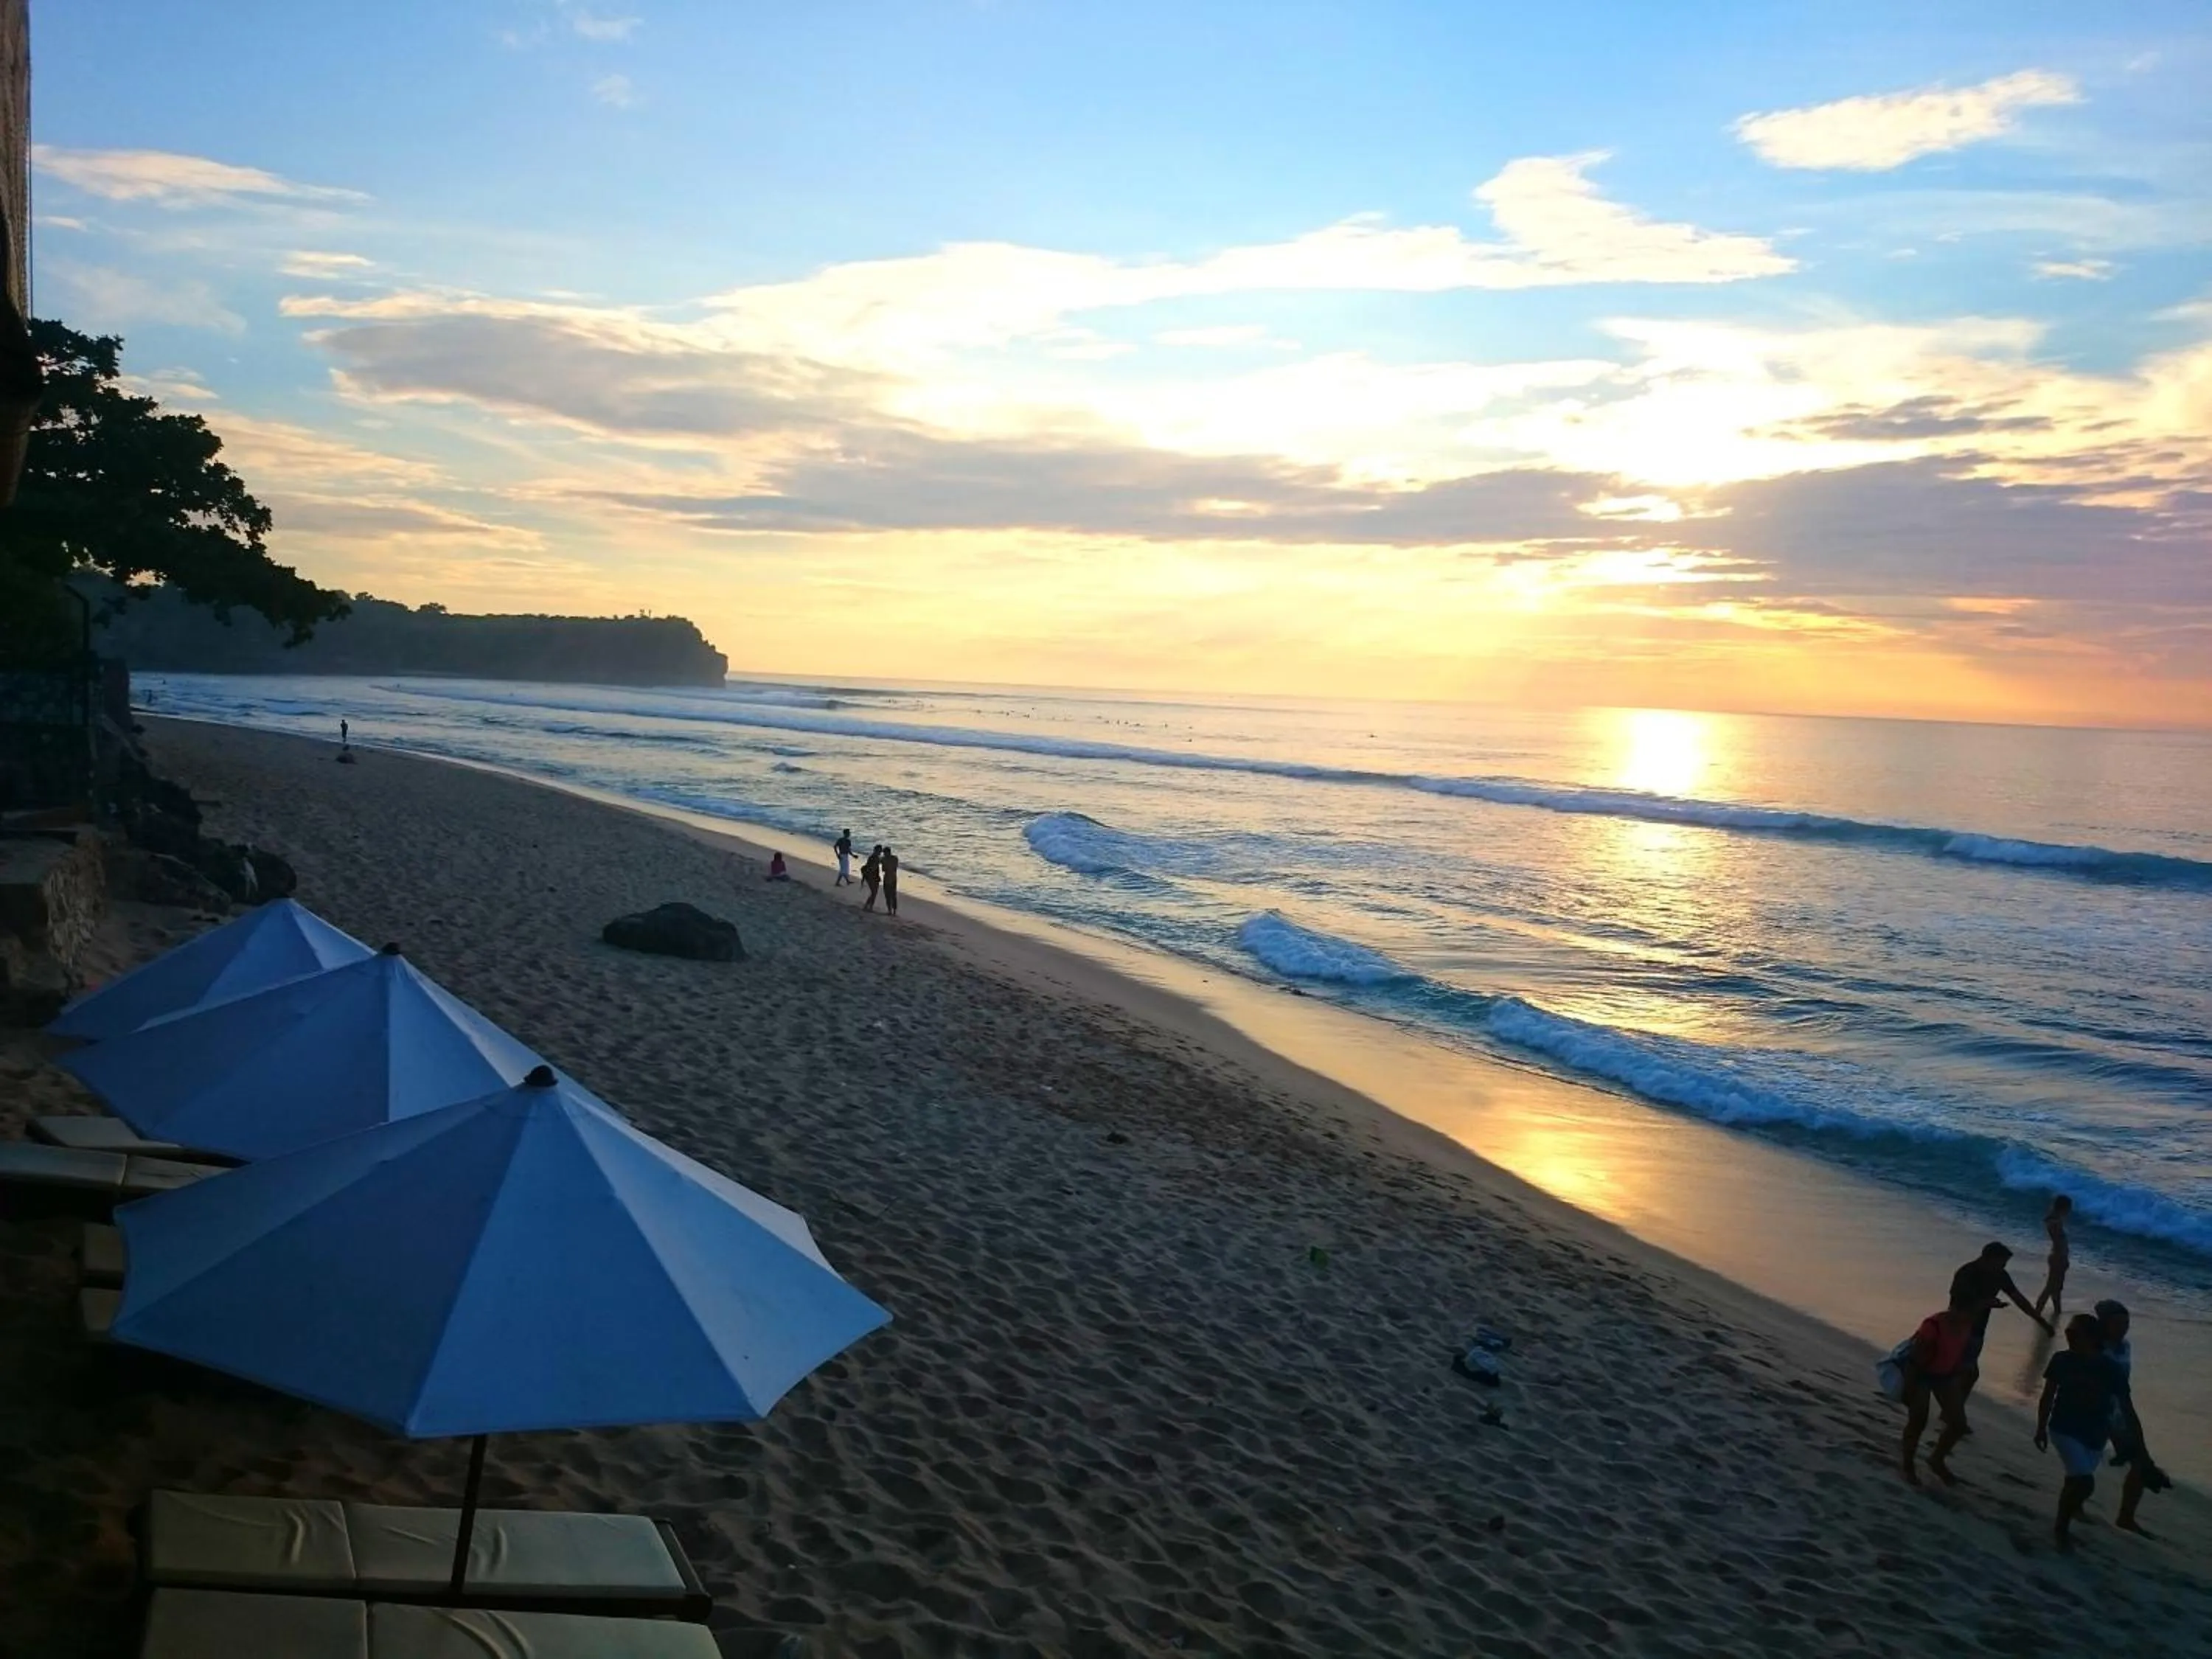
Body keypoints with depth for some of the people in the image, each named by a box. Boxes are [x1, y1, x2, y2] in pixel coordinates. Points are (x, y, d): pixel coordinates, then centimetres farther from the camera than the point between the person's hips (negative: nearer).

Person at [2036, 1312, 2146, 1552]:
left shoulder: (2111, 1369, -14)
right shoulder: (2062, 1361, -11)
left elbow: (2127, 1410, -10)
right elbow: (2048, 1397, 2)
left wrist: (2140, 1449, -10)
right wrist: (2041, 1429, 6)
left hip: (2095, 1436, 2)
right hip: (2065, 1430, -2)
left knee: (2075, 1481, 12)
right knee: (2084, 1481, -17)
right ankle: (2061, 1529, 4)